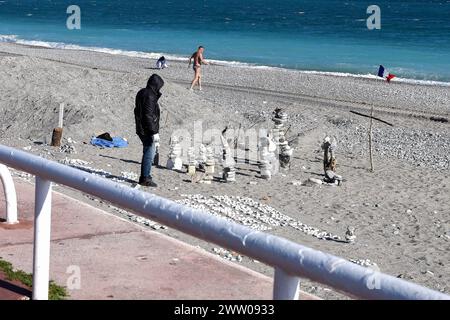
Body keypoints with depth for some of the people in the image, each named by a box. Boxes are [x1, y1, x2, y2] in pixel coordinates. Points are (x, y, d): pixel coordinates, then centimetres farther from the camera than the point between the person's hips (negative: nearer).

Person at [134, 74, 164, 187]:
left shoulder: (142, 93, 12)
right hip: (148, 131, -10)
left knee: (148, 153, 18)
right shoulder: (150, 96, -19)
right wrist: (154, 132, -21)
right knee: (149, 154, -3)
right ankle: (145, 178, 2)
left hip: (141, 130, 10)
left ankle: (145, 177, 26)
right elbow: (149, 116, -23)